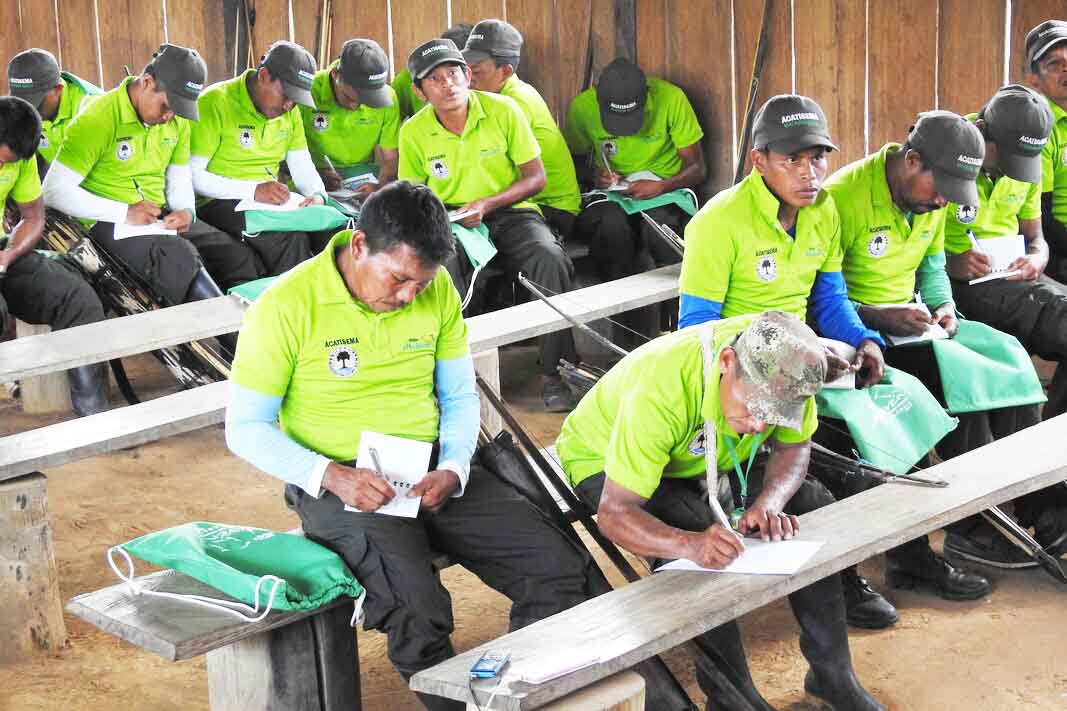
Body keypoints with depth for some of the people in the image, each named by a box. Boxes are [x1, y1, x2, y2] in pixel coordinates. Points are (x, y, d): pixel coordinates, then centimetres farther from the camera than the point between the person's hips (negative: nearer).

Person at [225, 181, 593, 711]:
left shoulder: (436, 290, 2)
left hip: (431, 472, 5)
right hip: (339, 483, -5)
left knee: (560, 569, -11)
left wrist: (453, 469, -8)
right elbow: (246, 429, -8)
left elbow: (460, 396, 12)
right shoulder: (287, 307, -12)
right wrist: (331, 476, -22)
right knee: (419, 610, -32)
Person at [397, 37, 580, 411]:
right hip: (451, 222, 1)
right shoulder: (413, 132, -1)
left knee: (550, 258, -32)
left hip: (510, 213, 0)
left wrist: (487, 204, -16)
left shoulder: (502, 110, -6)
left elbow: (536, 177, -3)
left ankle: (554, 371, -21)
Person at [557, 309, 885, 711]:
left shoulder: (783, 365, -26)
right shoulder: (659, 391, -41)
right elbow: (614, 514, -39)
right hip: (603, 461, -5)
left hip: (708, 458, 6)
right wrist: (690, 544, -57)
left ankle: (832, 672, 1)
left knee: (813, 503, -12)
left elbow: (794, 447, -8)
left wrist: (768, 504, -29)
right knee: (692, 530, -33)